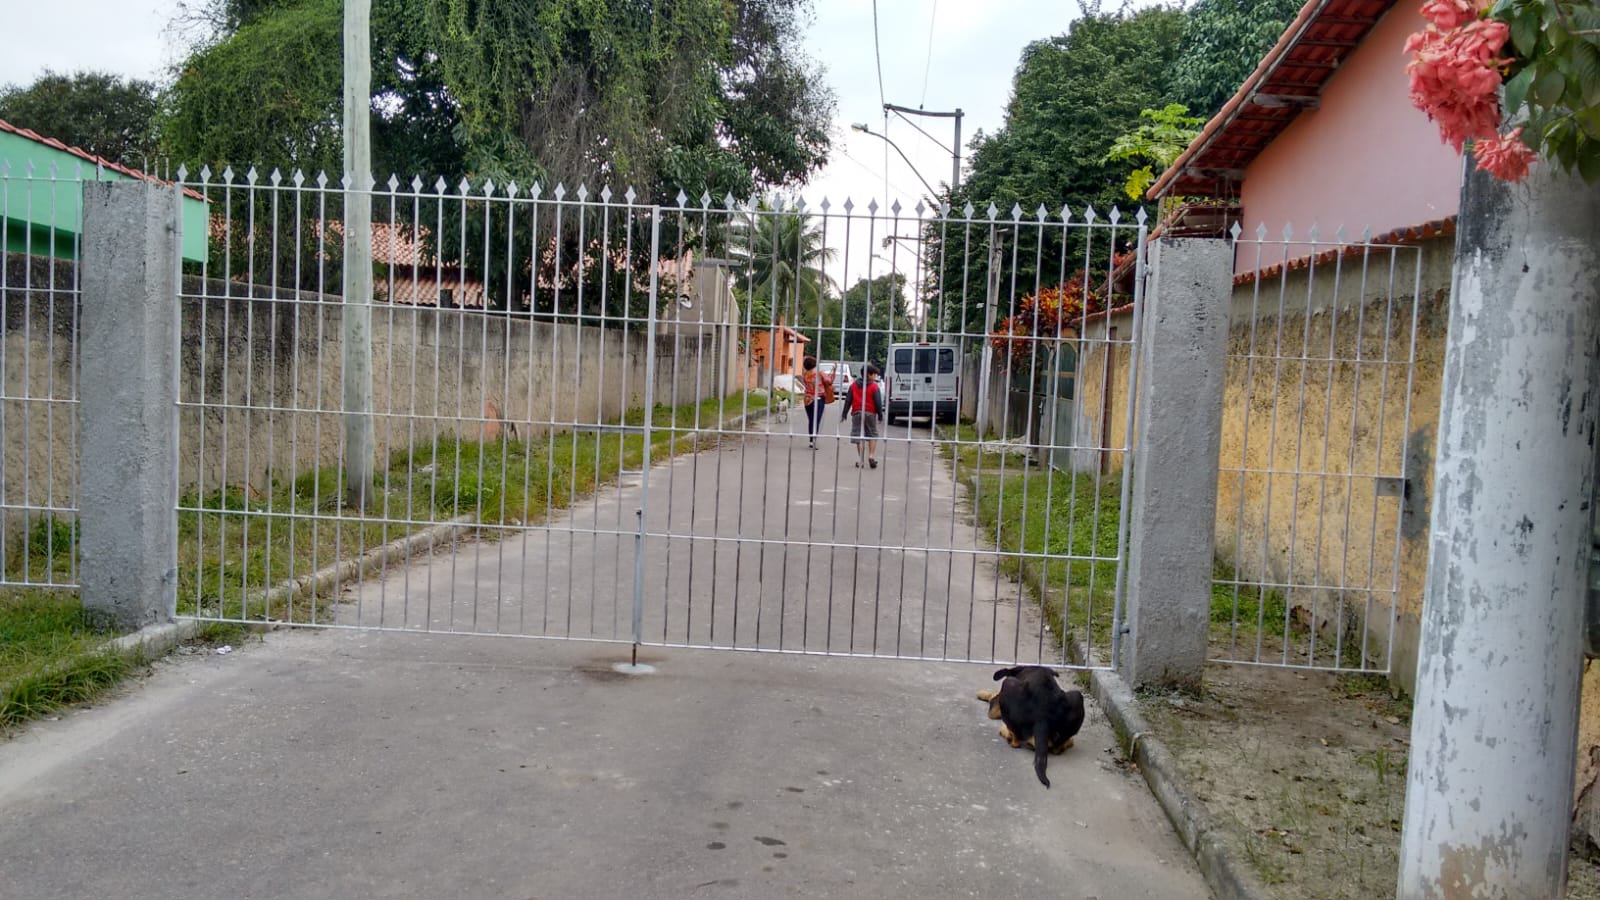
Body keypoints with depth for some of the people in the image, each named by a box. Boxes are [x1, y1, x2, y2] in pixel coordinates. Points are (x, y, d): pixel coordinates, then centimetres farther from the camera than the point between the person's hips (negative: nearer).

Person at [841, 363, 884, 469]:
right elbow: (878, 402, -7)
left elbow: (848, 401, 6)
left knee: (859, 436, 4)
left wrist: (844, 414, 10)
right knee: (872, 435, 12)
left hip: (857, 413, 2)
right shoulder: (875, 387, -4)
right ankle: (871, 456, -1)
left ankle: (860, 459, 1)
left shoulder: (854, 386, 7)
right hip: (870, 413, -2)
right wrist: (880, 415, 0)